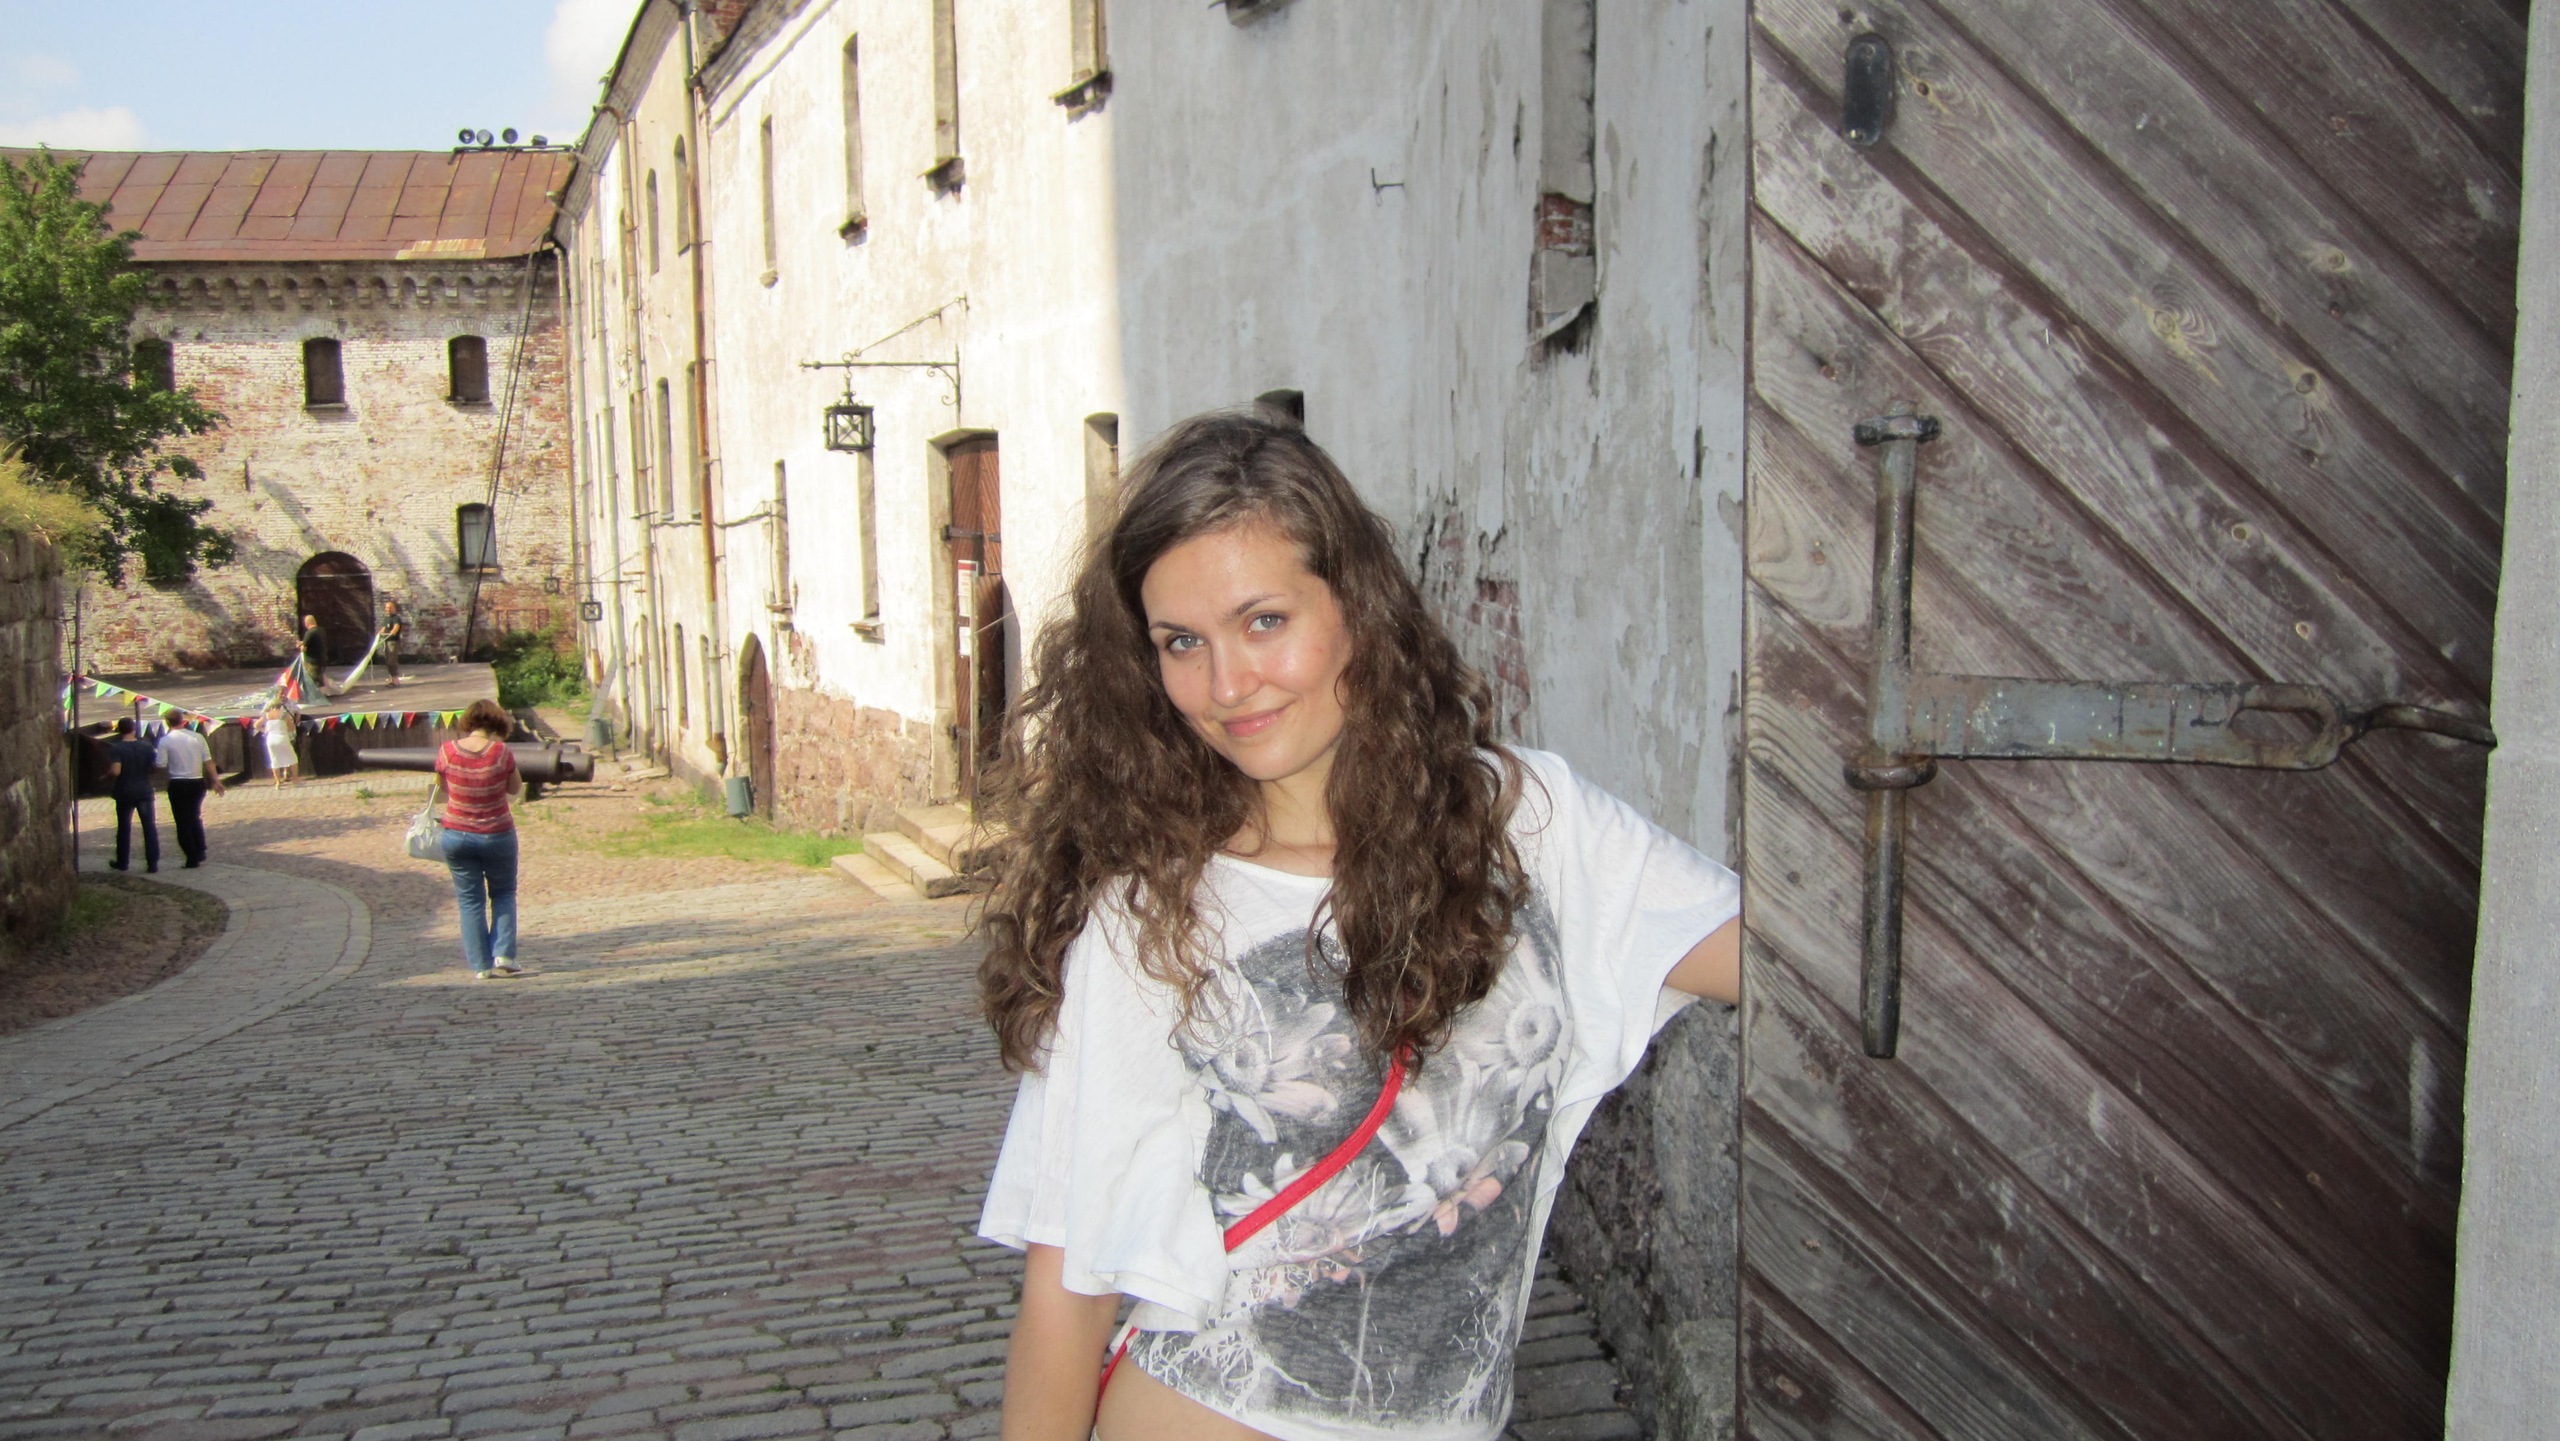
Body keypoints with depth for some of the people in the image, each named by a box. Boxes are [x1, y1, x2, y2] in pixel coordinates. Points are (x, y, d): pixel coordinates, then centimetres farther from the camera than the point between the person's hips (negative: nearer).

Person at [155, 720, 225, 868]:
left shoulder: (165, 740, -9)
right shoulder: (197, 737, -1)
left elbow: (161, 765, -11)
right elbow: (208, 761, -1)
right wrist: (215, 780, 5)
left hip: (178, 784, -3)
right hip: (197, 782, 3)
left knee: (183, 822, 5)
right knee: (196, 818, 20)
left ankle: (192, 858, 4)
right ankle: (200, 854, 19)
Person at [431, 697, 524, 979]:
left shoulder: (447, 751, -8)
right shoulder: (501, 753, -15)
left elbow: (441, 792, 5)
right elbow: (515, 789, -1)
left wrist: (434, 800, 28)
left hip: (457, 835, 1)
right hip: (497, 836, -1)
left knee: (470, 900, 11)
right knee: (503, 894, 18)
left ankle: (481, 965, 8)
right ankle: (503, 954, 6)